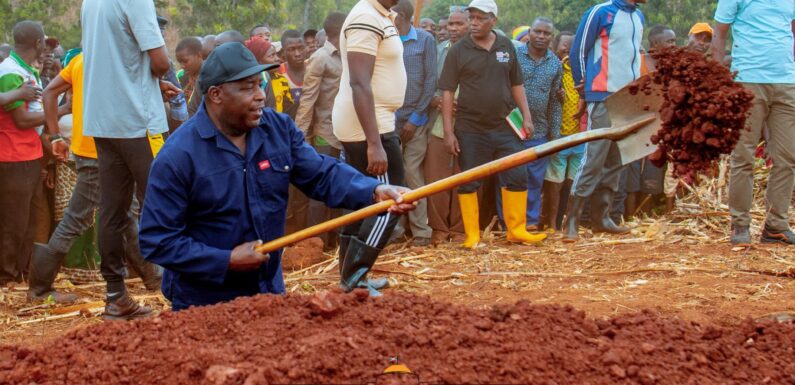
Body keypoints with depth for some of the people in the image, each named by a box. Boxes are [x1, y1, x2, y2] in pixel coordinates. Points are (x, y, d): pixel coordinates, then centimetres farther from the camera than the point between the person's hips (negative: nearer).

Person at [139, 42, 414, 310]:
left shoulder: (278, 129, -3)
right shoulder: (178, 156, -21)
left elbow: (322, 175, -4)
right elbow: (157, 241, -20)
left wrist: (374, 191, -24)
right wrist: (227, 261, -24)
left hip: (269, 291, 6)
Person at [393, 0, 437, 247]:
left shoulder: (425, 40, 1)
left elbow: (431, 80, -2)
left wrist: (416, 116, -6)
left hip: (415, 118, -2)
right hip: (390, 119, 2)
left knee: (412, 173, -3)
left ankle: (421, 231, 3)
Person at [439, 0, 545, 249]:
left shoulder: (506, 46, 5)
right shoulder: (458, 51, -4)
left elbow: (516, 85, 13)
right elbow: (447, 92, -4)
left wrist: (527, 117, 4)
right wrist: (448, 131, -9)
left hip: (505, 127, 3)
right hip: (470, 130, -3)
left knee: (517, 178, 2)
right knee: (468, 182, 1)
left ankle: (517, 230, 13)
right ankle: (472, 236, 9)